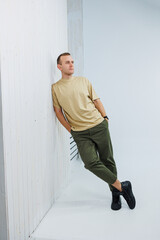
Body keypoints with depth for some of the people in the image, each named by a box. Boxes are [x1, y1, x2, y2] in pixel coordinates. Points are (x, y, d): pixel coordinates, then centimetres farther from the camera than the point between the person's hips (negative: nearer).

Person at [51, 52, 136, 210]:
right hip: (80, 133, -1)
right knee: (91, 163, -16)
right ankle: (122, 187, -2)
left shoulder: (83, 80, 10)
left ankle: (115, 193, 23)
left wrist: (104, 117, 5)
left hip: (99, 126, 2)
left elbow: (96, 100, 15)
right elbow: (58, 111, 7)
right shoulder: (55, 88, 4)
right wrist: (71, 130, 3)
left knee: (107, 161, 5)